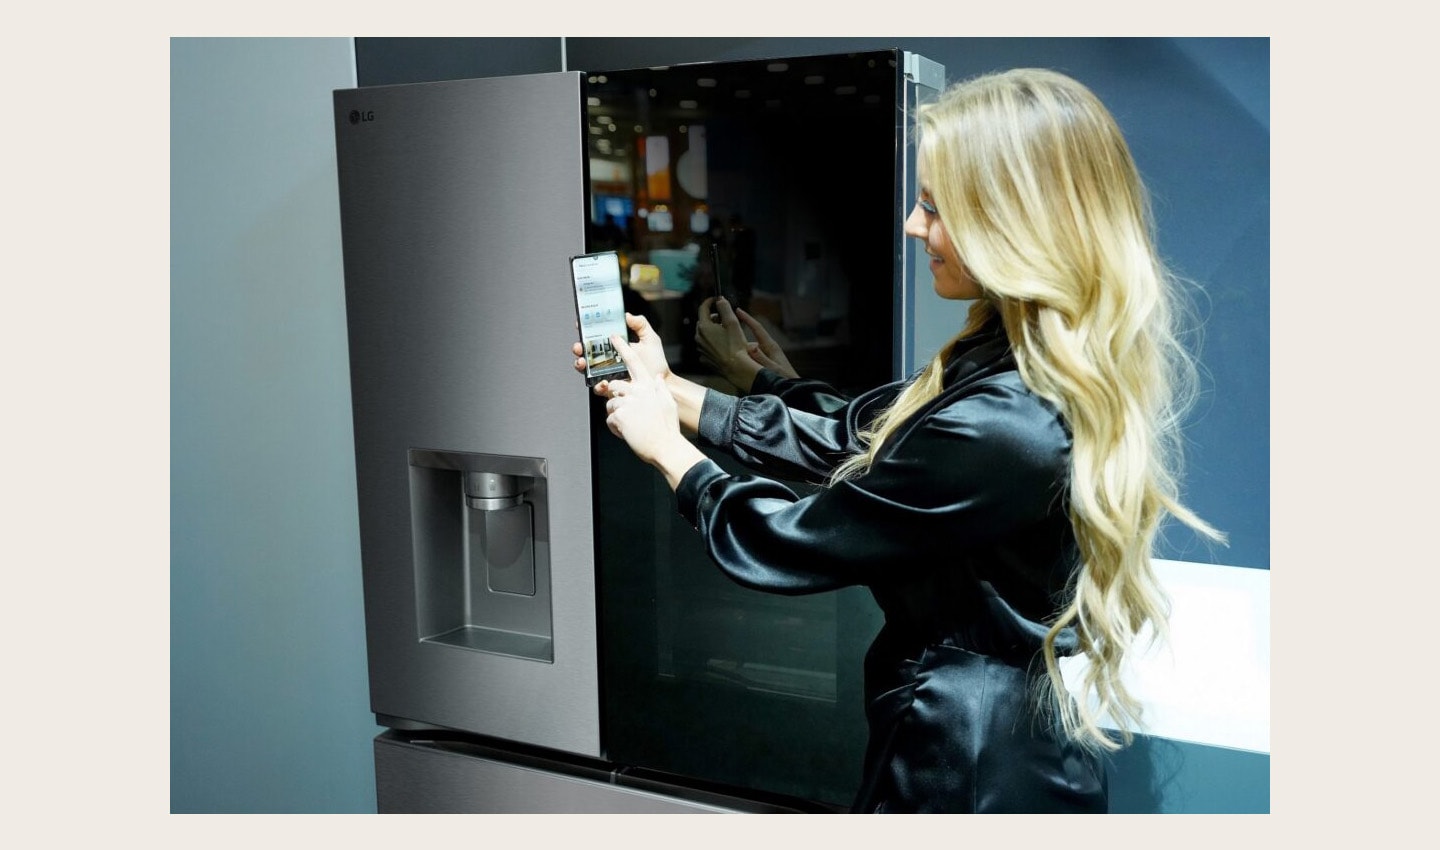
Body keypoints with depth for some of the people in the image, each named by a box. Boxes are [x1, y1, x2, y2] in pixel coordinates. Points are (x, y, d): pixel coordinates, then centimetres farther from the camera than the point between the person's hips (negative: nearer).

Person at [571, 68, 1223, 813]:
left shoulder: (1001, 432, -32)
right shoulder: (1026, 363, -3)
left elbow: (785, 544, -21)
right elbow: (853, 434, 3)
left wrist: (666, 445, -5)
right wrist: (673, 391, 3)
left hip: (971, 769, -8)